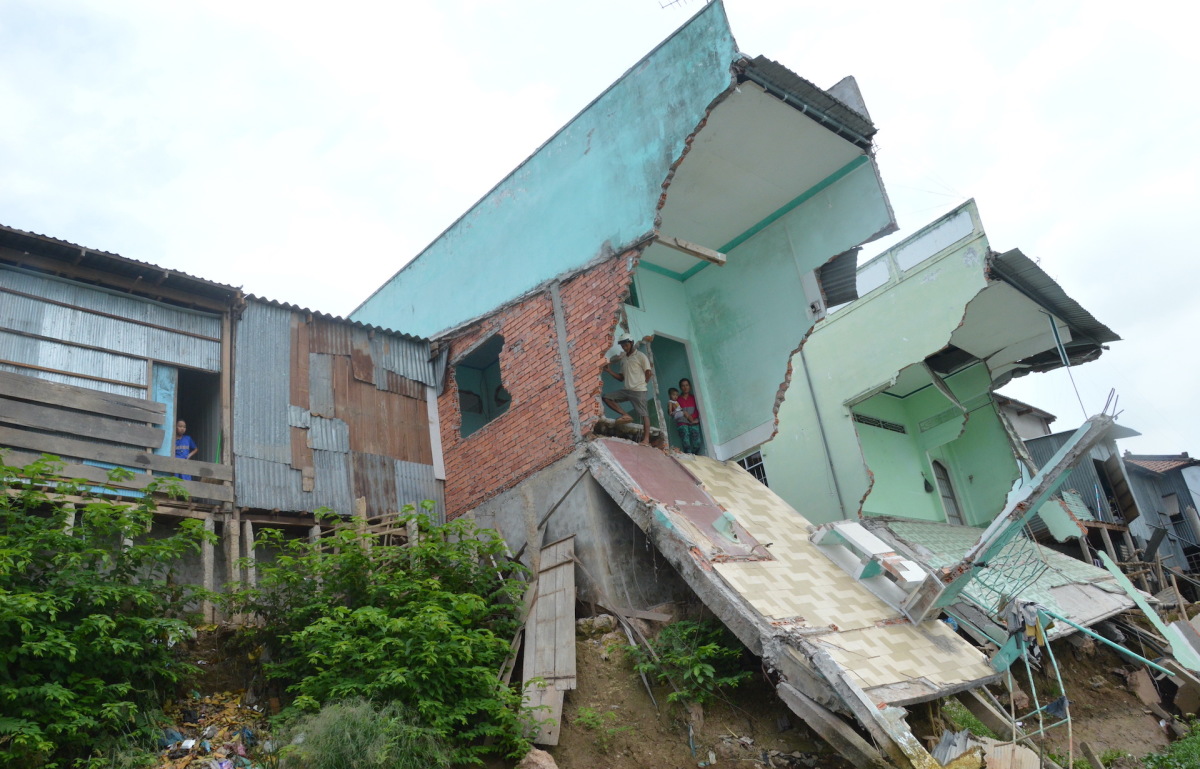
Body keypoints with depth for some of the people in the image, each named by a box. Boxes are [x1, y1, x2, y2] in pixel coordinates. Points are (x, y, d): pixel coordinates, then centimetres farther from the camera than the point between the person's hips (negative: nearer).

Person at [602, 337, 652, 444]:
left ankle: (646, 438, -8)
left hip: (638, 390, -7)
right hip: (626, 390, 7)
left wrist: (641, 383, -2)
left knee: (643, 414, -8)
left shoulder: (640, 356, -3)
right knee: (607, 398, -4)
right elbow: (621, 378, 19)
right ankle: (626, 415, -5)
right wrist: (609, 371, 7)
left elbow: (649, 373, -5)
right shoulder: (623, 359, 17)